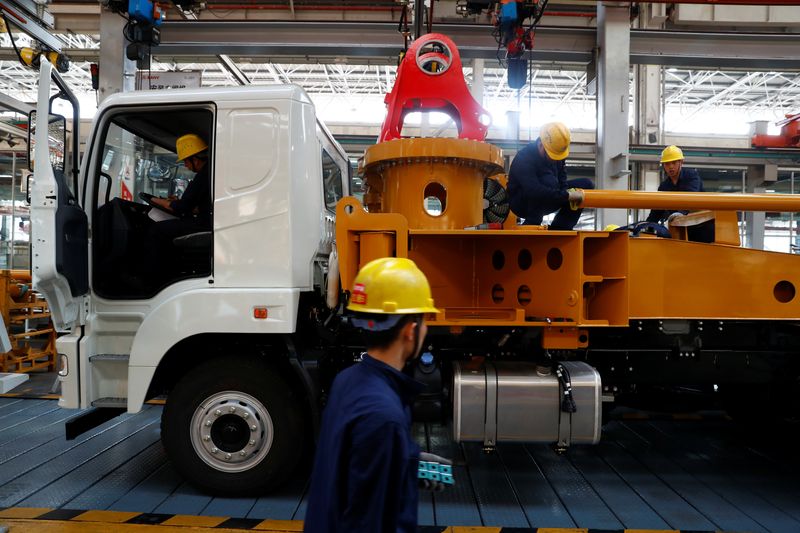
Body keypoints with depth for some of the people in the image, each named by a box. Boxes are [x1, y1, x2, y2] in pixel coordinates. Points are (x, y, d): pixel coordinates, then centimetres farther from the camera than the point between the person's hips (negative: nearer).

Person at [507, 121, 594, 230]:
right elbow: (534, 190, -40)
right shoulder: (524, 159, -28)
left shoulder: (556, 151, -5)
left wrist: (567, 191, -19)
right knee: (548, 180, -34)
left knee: (586, 185, -4)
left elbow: (562, 181, 3)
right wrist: (567, 195, -38)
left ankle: (557, 230, -5)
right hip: (522, 204, -8)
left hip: (546, 203, 8)